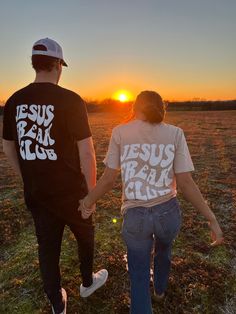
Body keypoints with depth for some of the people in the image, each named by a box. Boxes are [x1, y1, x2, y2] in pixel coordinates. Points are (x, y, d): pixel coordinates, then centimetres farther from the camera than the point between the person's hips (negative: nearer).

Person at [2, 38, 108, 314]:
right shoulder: (70, 100, -14)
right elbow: (86, 151, -16)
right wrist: (91, 189, -4)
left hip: (35, 193, 5)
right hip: (70, 191, -4)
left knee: (47, 247, 18)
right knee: (85, 234, 22)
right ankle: (87, 283, 47)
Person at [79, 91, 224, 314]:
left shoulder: (120, 132, -4)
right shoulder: (175, 133, -3)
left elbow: (108, 179, -5)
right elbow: (185, 182, -9)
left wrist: (88, 201, 12)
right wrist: (212, 218, 0)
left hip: (135, 216, -2)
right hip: (168, 212, 3)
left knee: (139, 277, 19)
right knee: (163, 249, 36)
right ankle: (160, 288, 64)